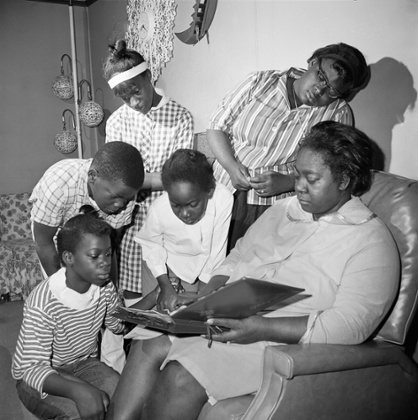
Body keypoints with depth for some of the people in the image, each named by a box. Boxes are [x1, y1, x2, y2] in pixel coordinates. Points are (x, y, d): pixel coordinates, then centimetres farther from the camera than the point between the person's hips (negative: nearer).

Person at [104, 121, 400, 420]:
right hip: (228, 319, 7)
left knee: (180, 378, -23)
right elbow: (236, 258, 19)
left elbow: (350, 325, -16)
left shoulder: (371, 240, -7)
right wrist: (208, 297, -2)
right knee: (149, 348, -11)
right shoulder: (282, 210, 13)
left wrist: (262, 328, -25)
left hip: (283, 339, -6)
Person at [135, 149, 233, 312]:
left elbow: (217, 250, -22)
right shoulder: (158, 210, -33)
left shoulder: (224, 200, -36)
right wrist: (166, 286, -14)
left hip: (203, 267, 0)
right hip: (164, 266, 0)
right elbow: (151, 245, -10)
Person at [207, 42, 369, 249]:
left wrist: (285, 183, -17)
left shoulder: (338, 115, 2)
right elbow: (217, 127, 7)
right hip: (223, 192, 1)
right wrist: (231, 166, -10)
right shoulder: (260, 82, 5)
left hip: (276, 207, -1)